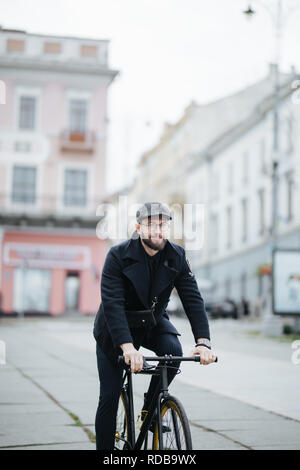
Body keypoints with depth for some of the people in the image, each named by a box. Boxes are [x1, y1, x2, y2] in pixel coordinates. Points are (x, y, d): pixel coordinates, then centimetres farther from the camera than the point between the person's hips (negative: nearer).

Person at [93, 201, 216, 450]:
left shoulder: (177, 256, -12)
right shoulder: (118, 255, -23)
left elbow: (193, 299, -18)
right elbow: (113, 303, -32)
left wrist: (203, 342, -33)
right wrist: (127, 346, -46)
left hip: (153, 322, 3)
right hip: (115, 329, -3)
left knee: (173, 351, -27)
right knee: (109, 397, -6)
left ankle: (149, 409, -3)